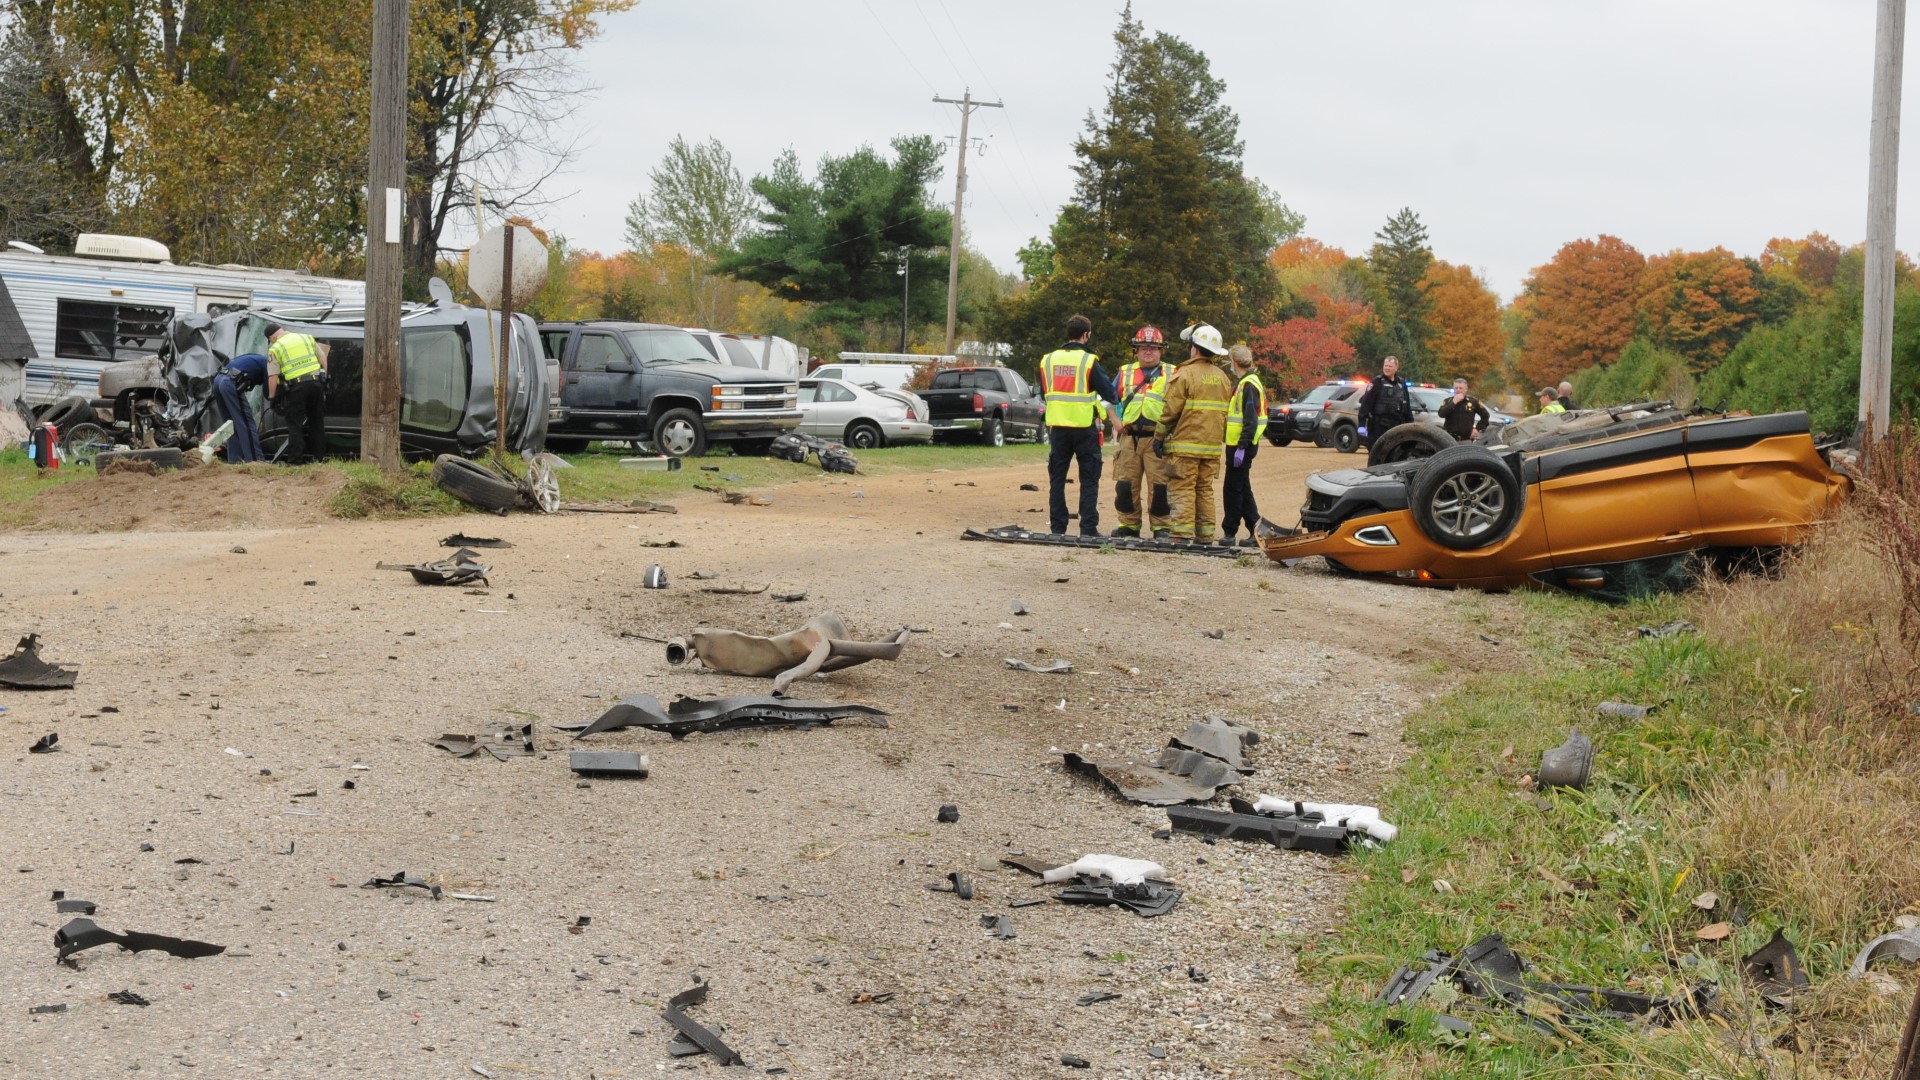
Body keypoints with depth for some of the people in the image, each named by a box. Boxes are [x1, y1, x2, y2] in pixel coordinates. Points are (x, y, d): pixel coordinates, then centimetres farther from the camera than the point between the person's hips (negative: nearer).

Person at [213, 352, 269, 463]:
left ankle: (234, 459, 14)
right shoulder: (266, 363, 8)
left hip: (217, 380, 9)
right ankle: (255, 459, -5)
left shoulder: (256, 359, 31)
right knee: (248, 423, -3)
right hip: (230, 382, -9)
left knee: (231, 423, 16)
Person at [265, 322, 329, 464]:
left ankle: (296, 459, 0)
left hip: (296, 387, -4)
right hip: (316, 382, 4)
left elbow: (273, 376, -5)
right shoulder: (307, 338, 11)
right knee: (317, 422, 14)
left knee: (295, 424, 3)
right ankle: (319, 456, 17)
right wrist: (324, 378, 21)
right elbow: (323, 359, 12)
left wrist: (272, 396, 2)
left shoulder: (275, 348, 0)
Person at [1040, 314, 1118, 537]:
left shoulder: (1048, 360, 5)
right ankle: (1088, 528, -1)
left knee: (1057, 478, 10)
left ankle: (1057, 527, 8)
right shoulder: (1088, 361, -9)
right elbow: (1108, 392, -7)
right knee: (1089, 479, 2)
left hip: (1057, 426, 4)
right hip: (1084, 426, -4)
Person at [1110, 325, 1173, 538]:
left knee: (1159, 485, -5)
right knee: (1126, 483, 4)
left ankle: (1160, 527, 2)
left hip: (1158, 439, -3)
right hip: (1129, 438, 3)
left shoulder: (1171, 374, 8)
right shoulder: (1125, 372, 16)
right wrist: (1116, 421, 8)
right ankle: (1129, 525, 13)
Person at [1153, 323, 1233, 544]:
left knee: (1182, 490, -6)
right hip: (1212, 445, 7)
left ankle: (1182, 533, -12)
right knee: (1205, 490, 12)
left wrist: (1159, 436, -4)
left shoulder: (1185, 374, -10)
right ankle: (1205, 534, 11)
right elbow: (1225, 412, 17)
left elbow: (1171, 410, -12)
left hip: (1185, 444, -7)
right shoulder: (1222, 377, 13)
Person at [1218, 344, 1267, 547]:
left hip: (1241, 446, -10)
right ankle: (1256, 532, 15)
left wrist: (1242, 447, -24)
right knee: (1242, 490, 13)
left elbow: (1250, 420, -22)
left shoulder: (1248, 385, -16)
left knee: (1233, 490, -4)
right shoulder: (1245, 383, 16)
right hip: (1239, 445, 10)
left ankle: (1229, 533, 1)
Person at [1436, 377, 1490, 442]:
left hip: (1466, 441, 0)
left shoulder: (1473, 401, 6)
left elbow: (1485, 415, 13)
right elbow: (1441, 414, -14)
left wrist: (1477, 428, 5)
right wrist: (1454, 402, -16)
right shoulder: (1448, 401, 5)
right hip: (1450, 440, 0)